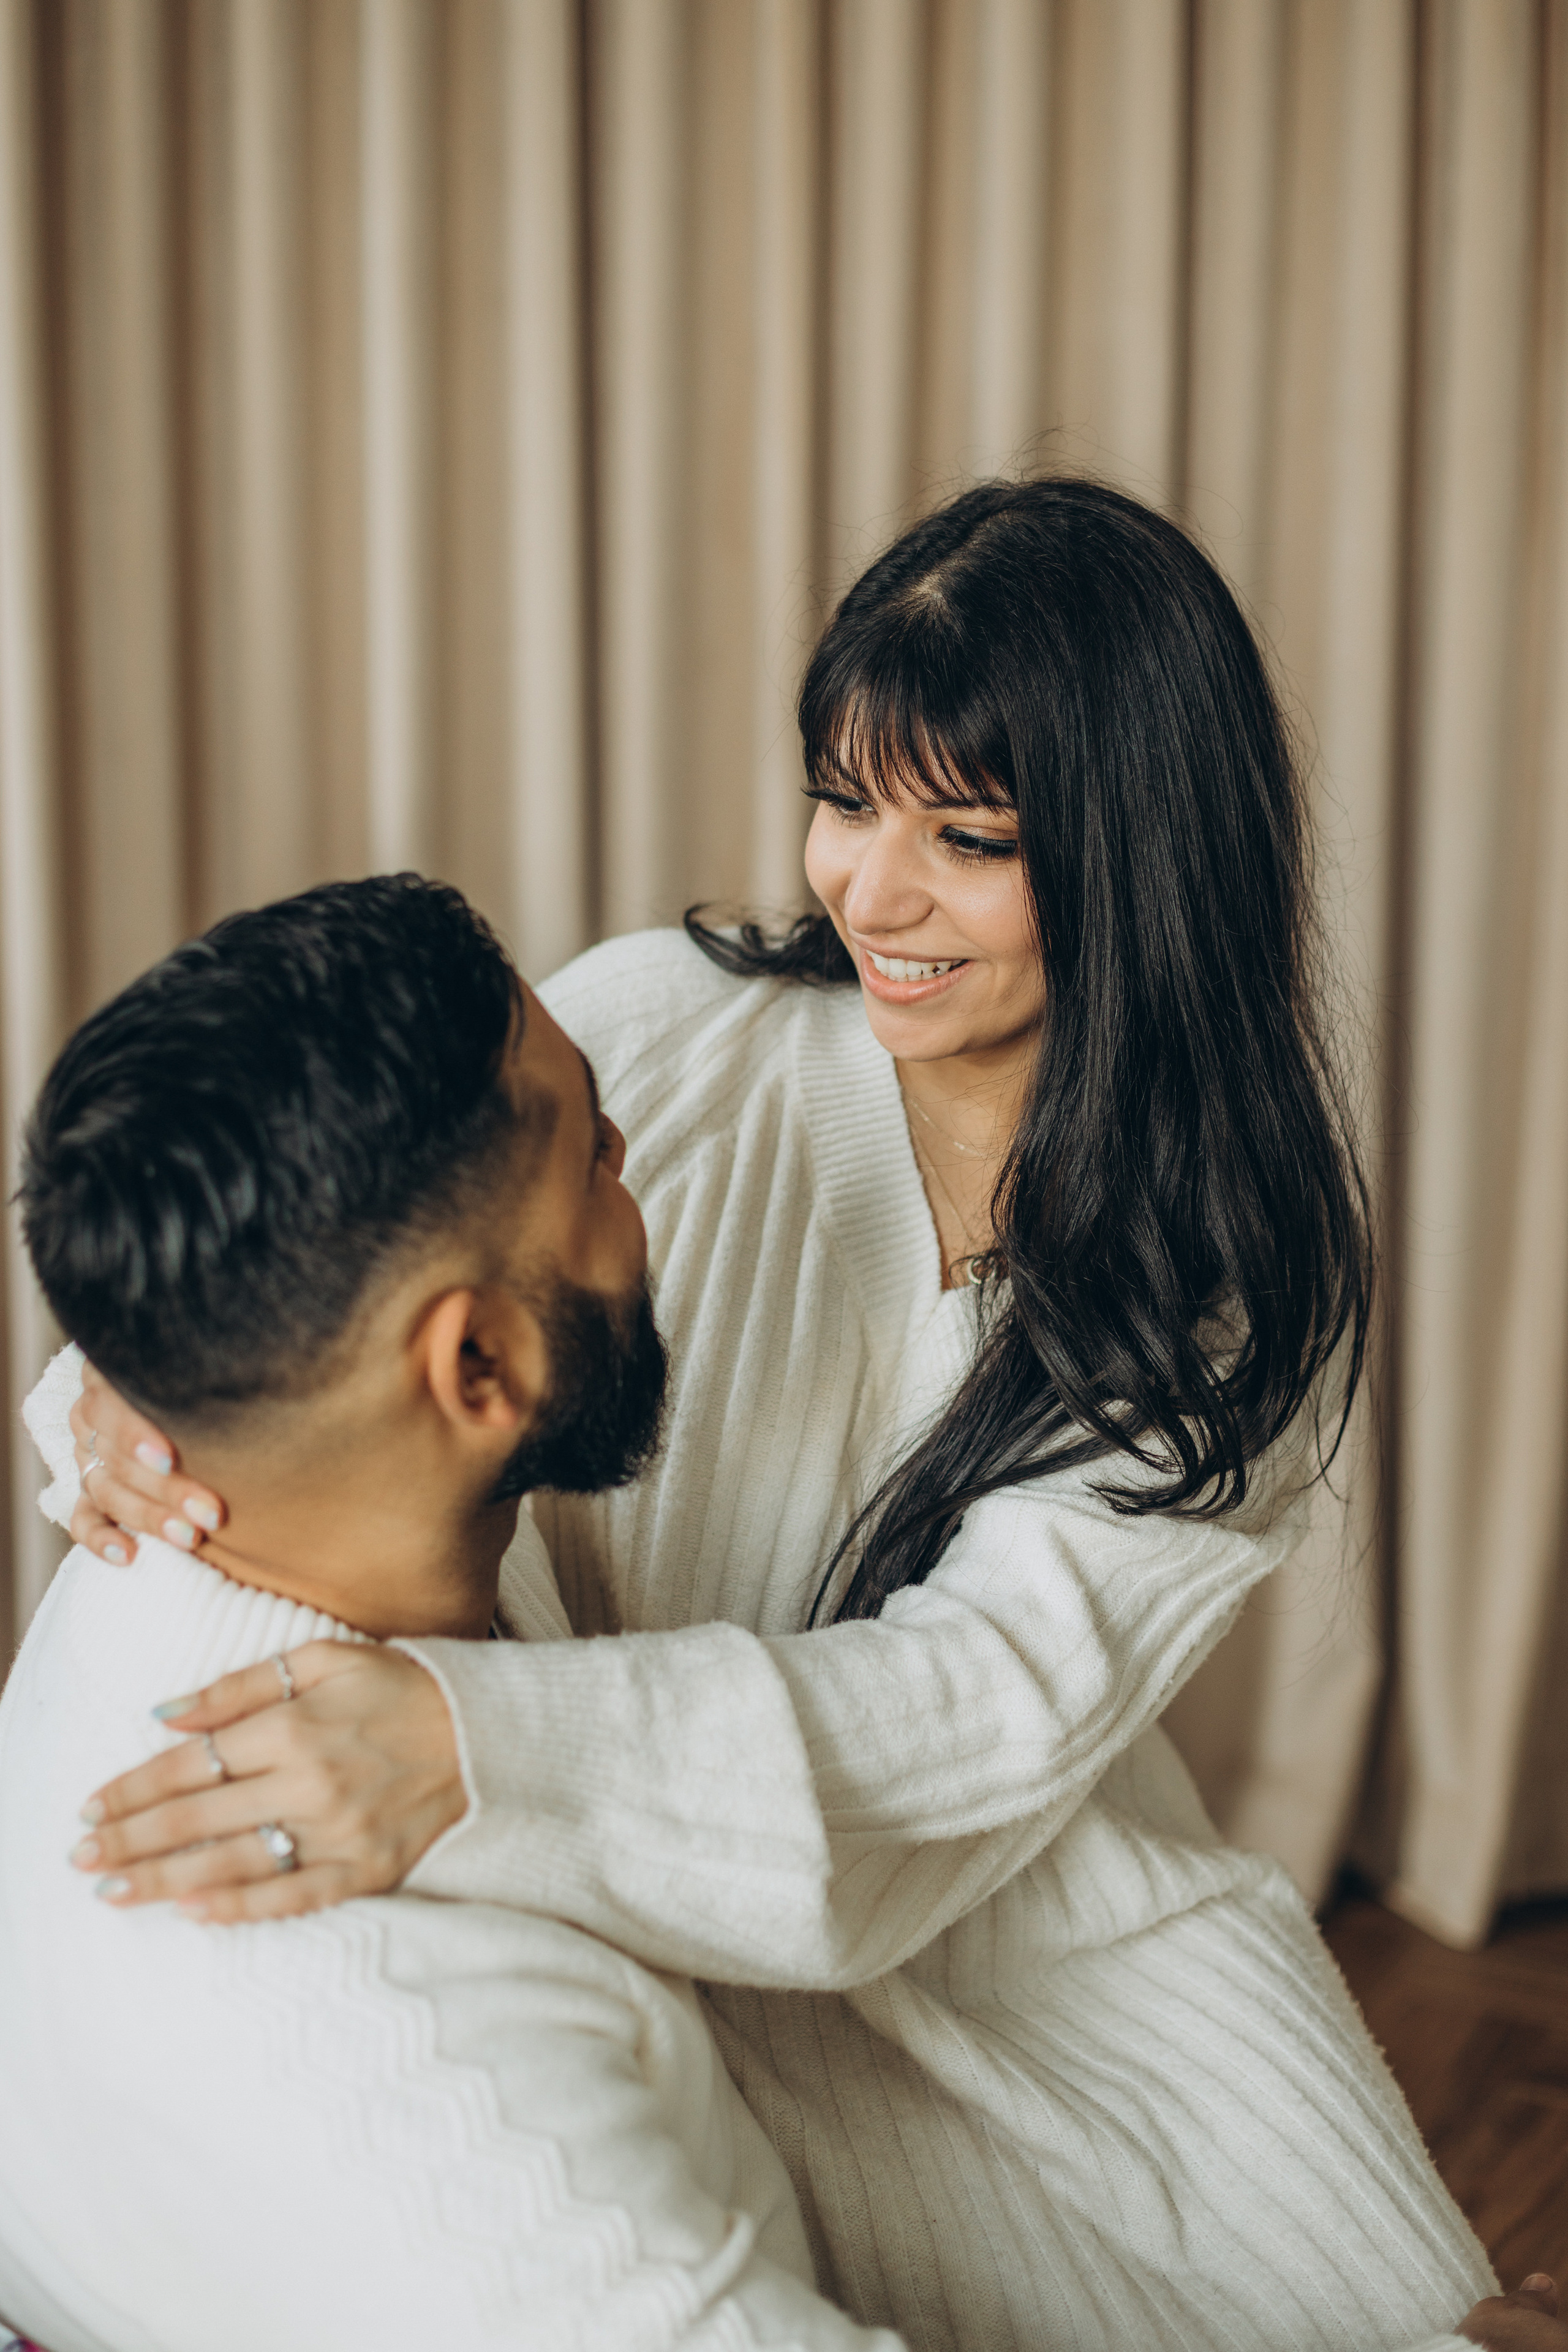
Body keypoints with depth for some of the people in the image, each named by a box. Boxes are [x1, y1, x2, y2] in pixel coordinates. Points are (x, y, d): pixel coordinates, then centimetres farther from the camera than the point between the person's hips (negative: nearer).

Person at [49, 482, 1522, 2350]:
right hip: (652, 2000, -1)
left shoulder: (1243, 1267, -11)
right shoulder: (658, 1037, -11)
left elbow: (1008, 1686, -26)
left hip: (1062, 2012, 1)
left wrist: (477, 1747, -42)